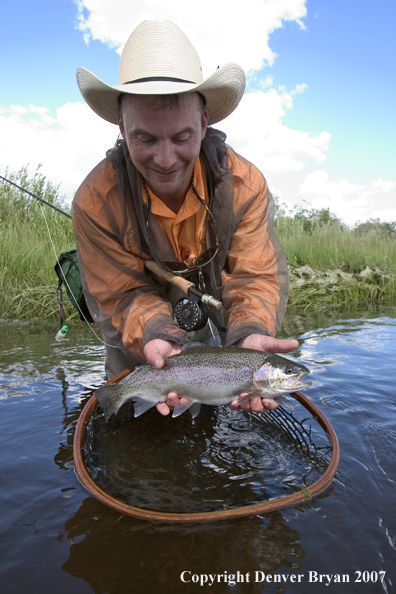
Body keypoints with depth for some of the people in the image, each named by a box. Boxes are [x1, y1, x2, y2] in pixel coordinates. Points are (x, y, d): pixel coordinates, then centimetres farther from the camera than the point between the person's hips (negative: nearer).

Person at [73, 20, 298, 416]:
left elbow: (254, 277, -25)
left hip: (216, 329, 1)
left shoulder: (244, 183, -25)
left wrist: (249, 336, -46)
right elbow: (122, 295, -23)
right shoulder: (95, 201, -28)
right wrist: (157, 336, -45)